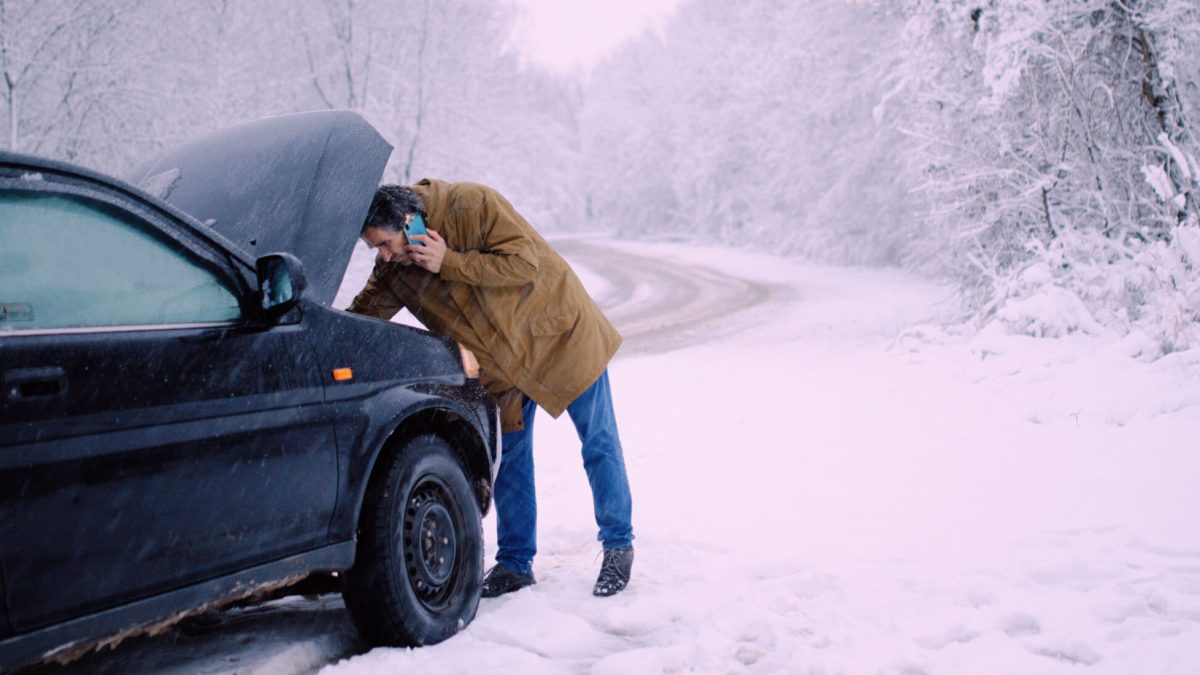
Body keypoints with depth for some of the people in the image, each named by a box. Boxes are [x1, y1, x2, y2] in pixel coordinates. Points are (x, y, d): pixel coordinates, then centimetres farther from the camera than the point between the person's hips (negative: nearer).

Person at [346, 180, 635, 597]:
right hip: (505, 365, 5)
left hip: (561, 335, -5)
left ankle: (618, 547, 16)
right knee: (509, 458, 7)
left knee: (599, 445, 2)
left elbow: (526, 264, -27)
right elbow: (361, 317, -2)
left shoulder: (472, 206, -24)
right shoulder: (394, 269, -7)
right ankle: (515, 563, 19)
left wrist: (450, 262, -30)